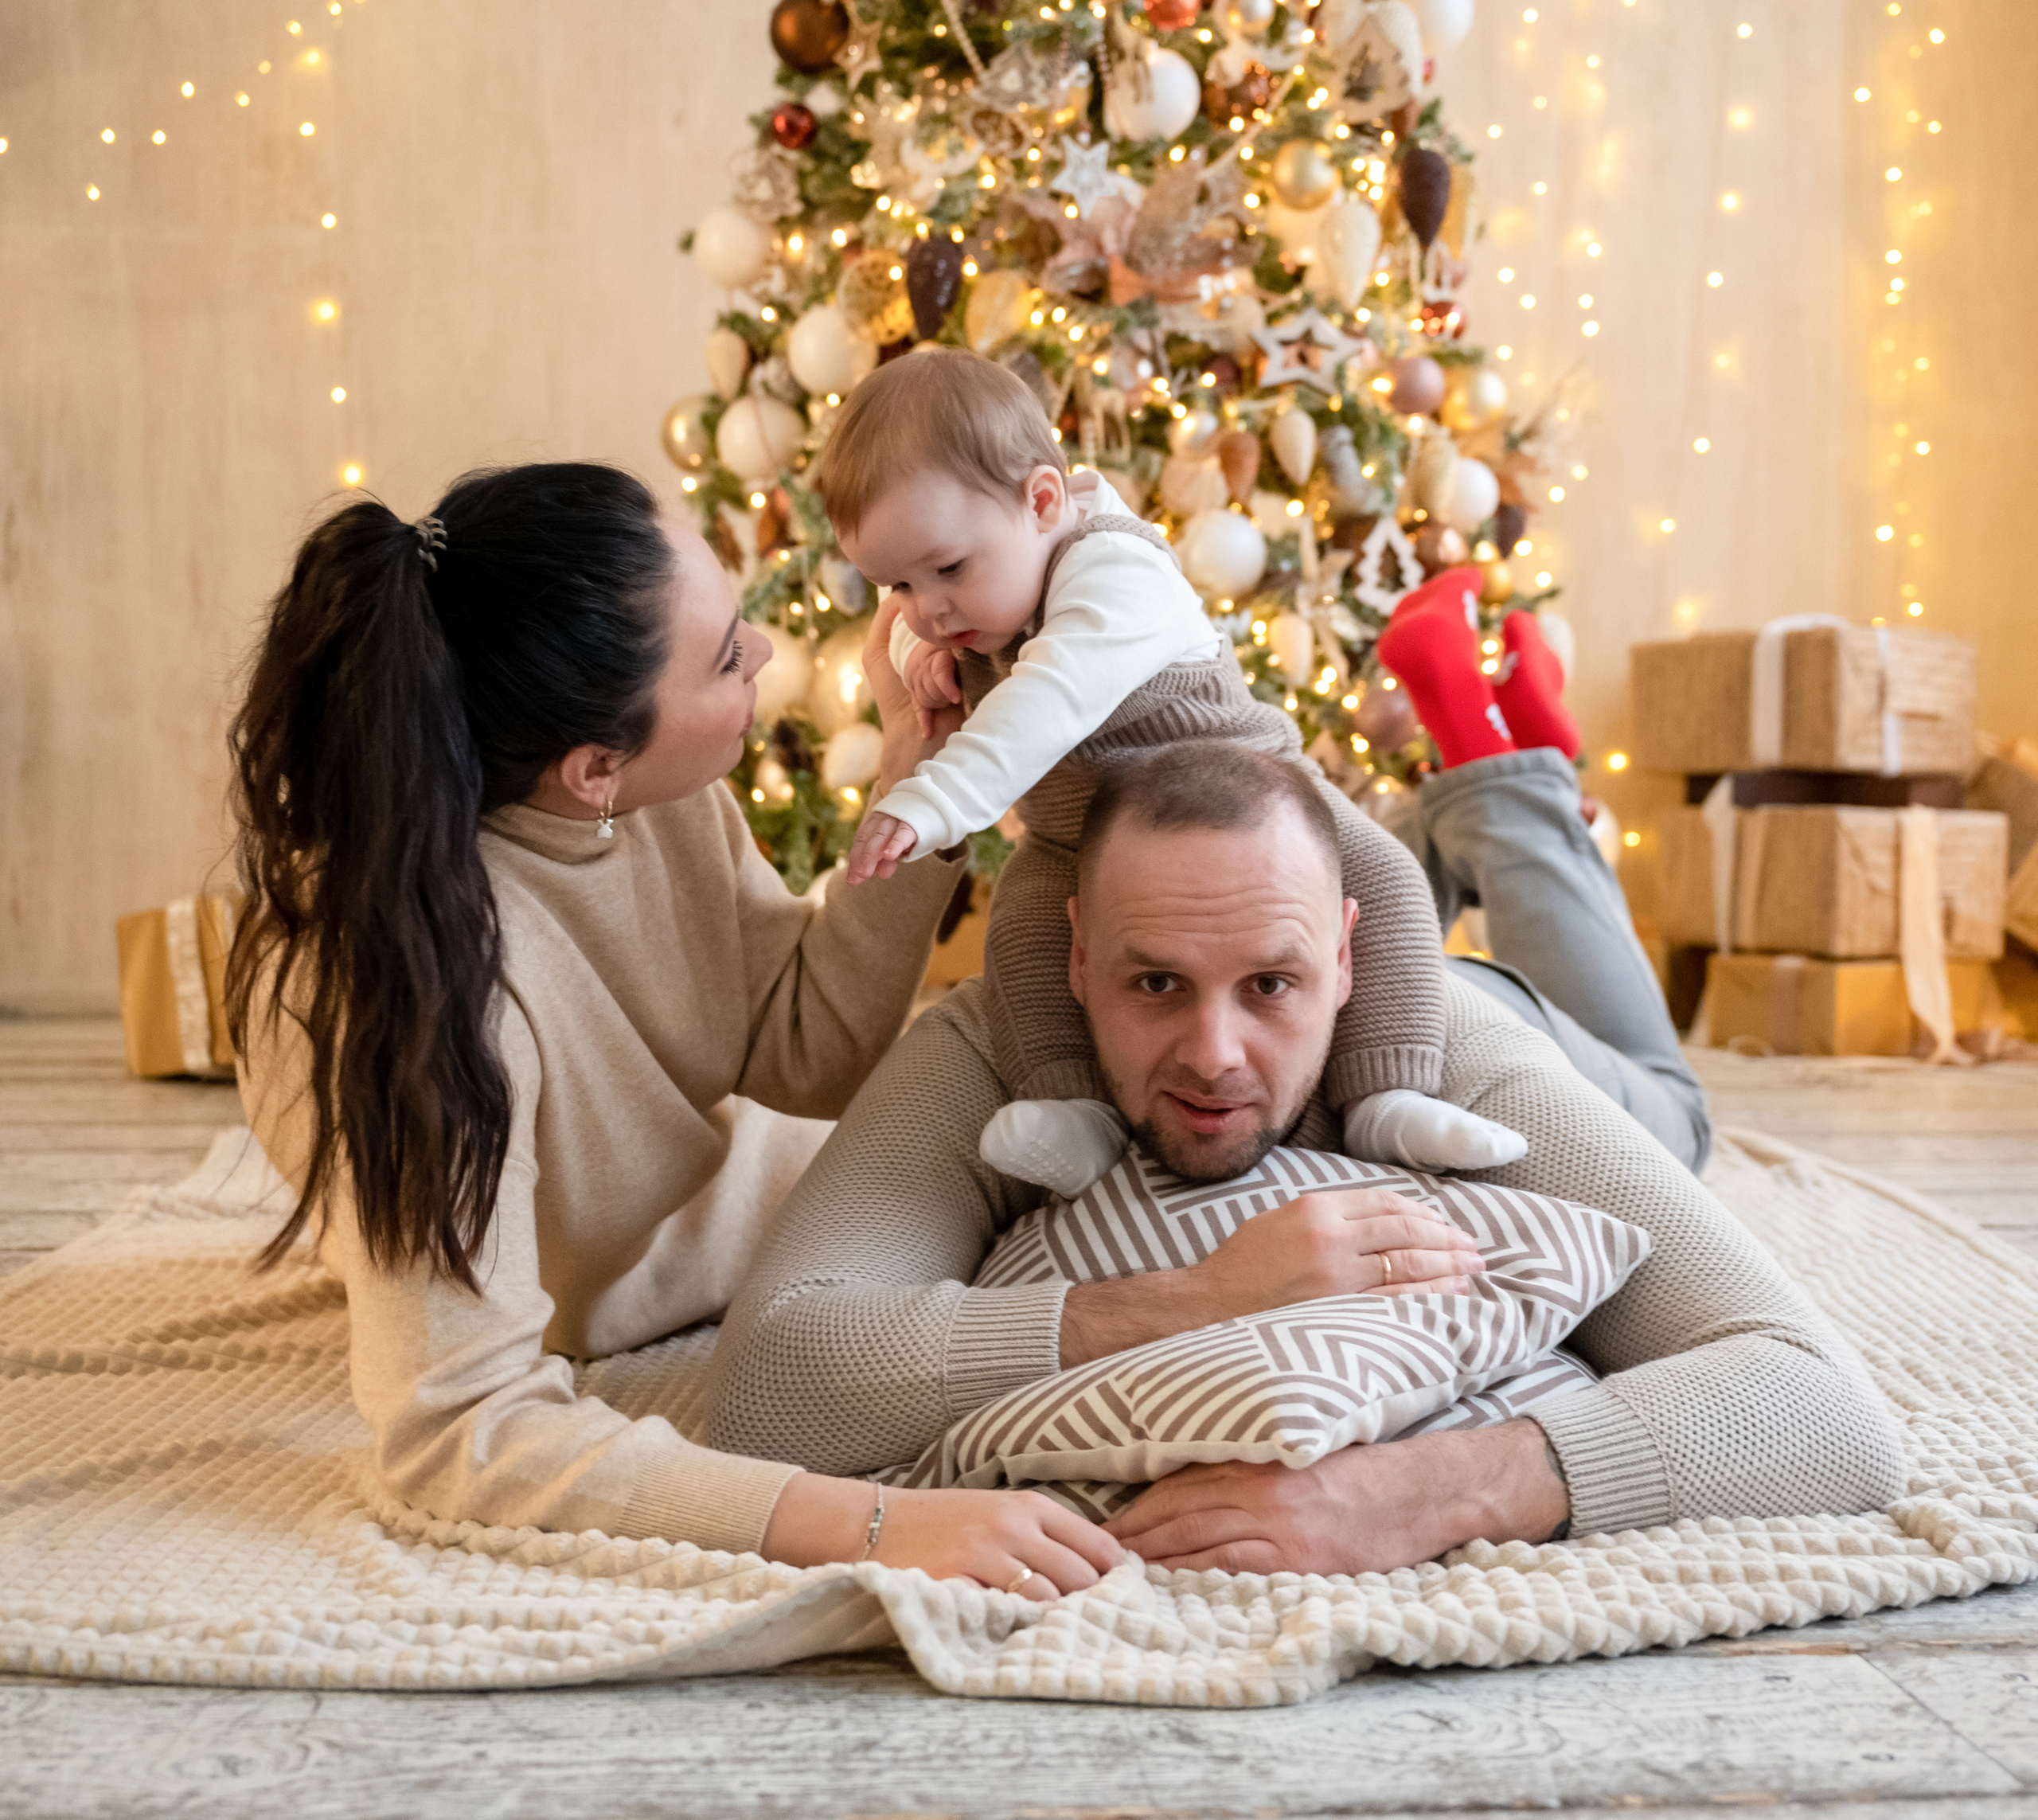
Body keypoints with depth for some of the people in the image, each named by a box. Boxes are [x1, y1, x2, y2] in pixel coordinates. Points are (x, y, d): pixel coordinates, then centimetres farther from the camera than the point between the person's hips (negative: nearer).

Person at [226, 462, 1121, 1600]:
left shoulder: (665, 795, -22)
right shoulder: (426, 958, -41)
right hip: (582, 1338, -5)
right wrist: (865, 1524, -51)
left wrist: (916, 771, -24)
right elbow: (460, 1432, -42)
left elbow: (807, 1059, -13)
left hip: (715, 1189, 6)